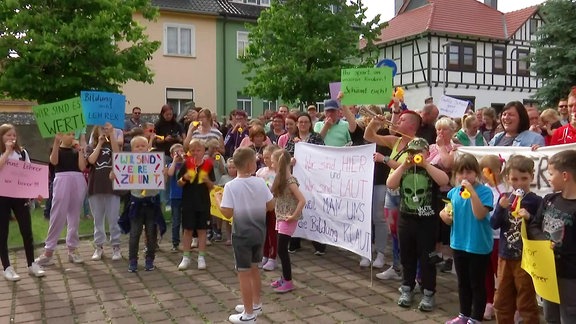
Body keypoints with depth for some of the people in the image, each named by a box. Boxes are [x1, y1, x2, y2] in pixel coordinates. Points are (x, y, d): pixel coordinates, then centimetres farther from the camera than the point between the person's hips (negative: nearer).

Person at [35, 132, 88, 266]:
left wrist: (81, 148, 2)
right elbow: (53, 161, -13)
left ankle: (72, 249, 12)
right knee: (57, 216, -5)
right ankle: (48, 250, 1)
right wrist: (56, 142, -17)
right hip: (62, 181, -3)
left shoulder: (76, 151, 17)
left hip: (78, 182, 3)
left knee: (74, 217, 6)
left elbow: (82, 167, 2)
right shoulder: (56, 149, 9)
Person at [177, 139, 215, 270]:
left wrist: (207, 181, -19)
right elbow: (179, 183, 2)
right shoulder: (186, 164, -2)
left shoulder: (208, 164, -3)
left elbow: (212, 186, 2)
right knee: (187, 230, 8)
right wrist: (184, 178, -18)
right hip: (188, 202, 0)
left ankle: (201, 257, 18)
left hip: (203, 202, 0)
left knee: (202, 230, 8)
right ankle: (186, 258, 18)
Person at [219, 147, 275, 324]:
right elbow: (271, 206, 2)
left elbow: (228, 213, -18)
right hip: (259, 232, 5)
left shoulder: (231, 186, -16)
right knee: (254, 268, 22)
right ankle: (256, 304, 37)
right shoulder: (260, 182, -4)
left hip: (242, 234, -5)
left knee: (244, 272, 5)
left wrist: (218, 201, 0)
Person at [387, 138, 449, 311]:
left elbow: (444, 181, -23)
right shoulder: (403, 169, 5)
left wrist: (425, 164, -23)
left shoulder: (432, 169, -2)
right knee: (407, 257, 14)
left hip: (427, 221, -3)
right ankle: (407, 289, 27)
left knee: (426, 258, 4)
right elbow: (390, 185, -10)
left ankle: (428, 293, 15)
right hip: (405, 219, 3)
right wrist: (404, 165, -16)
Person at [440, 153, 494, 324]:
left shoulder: (484, 191, -12)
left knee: (477, 284, 6)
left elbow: (480, 215, -25)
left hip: (479, 246, -6)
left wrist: (472, 191, -30)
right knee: (463, 282, 19)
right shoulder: (453, 192, 4)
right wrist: (444, 215, -11)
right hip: (459, 244, 6)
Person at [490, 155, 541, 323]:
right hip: (505, 256, 5)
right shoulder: (505, 198, 3)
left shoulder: (536, 201, -9)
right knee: (501, 301, 18)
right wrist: (501, 208, -17)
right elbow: (494, 224, -2)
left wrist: (529, 218, -27)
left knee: (526, 303, 8)